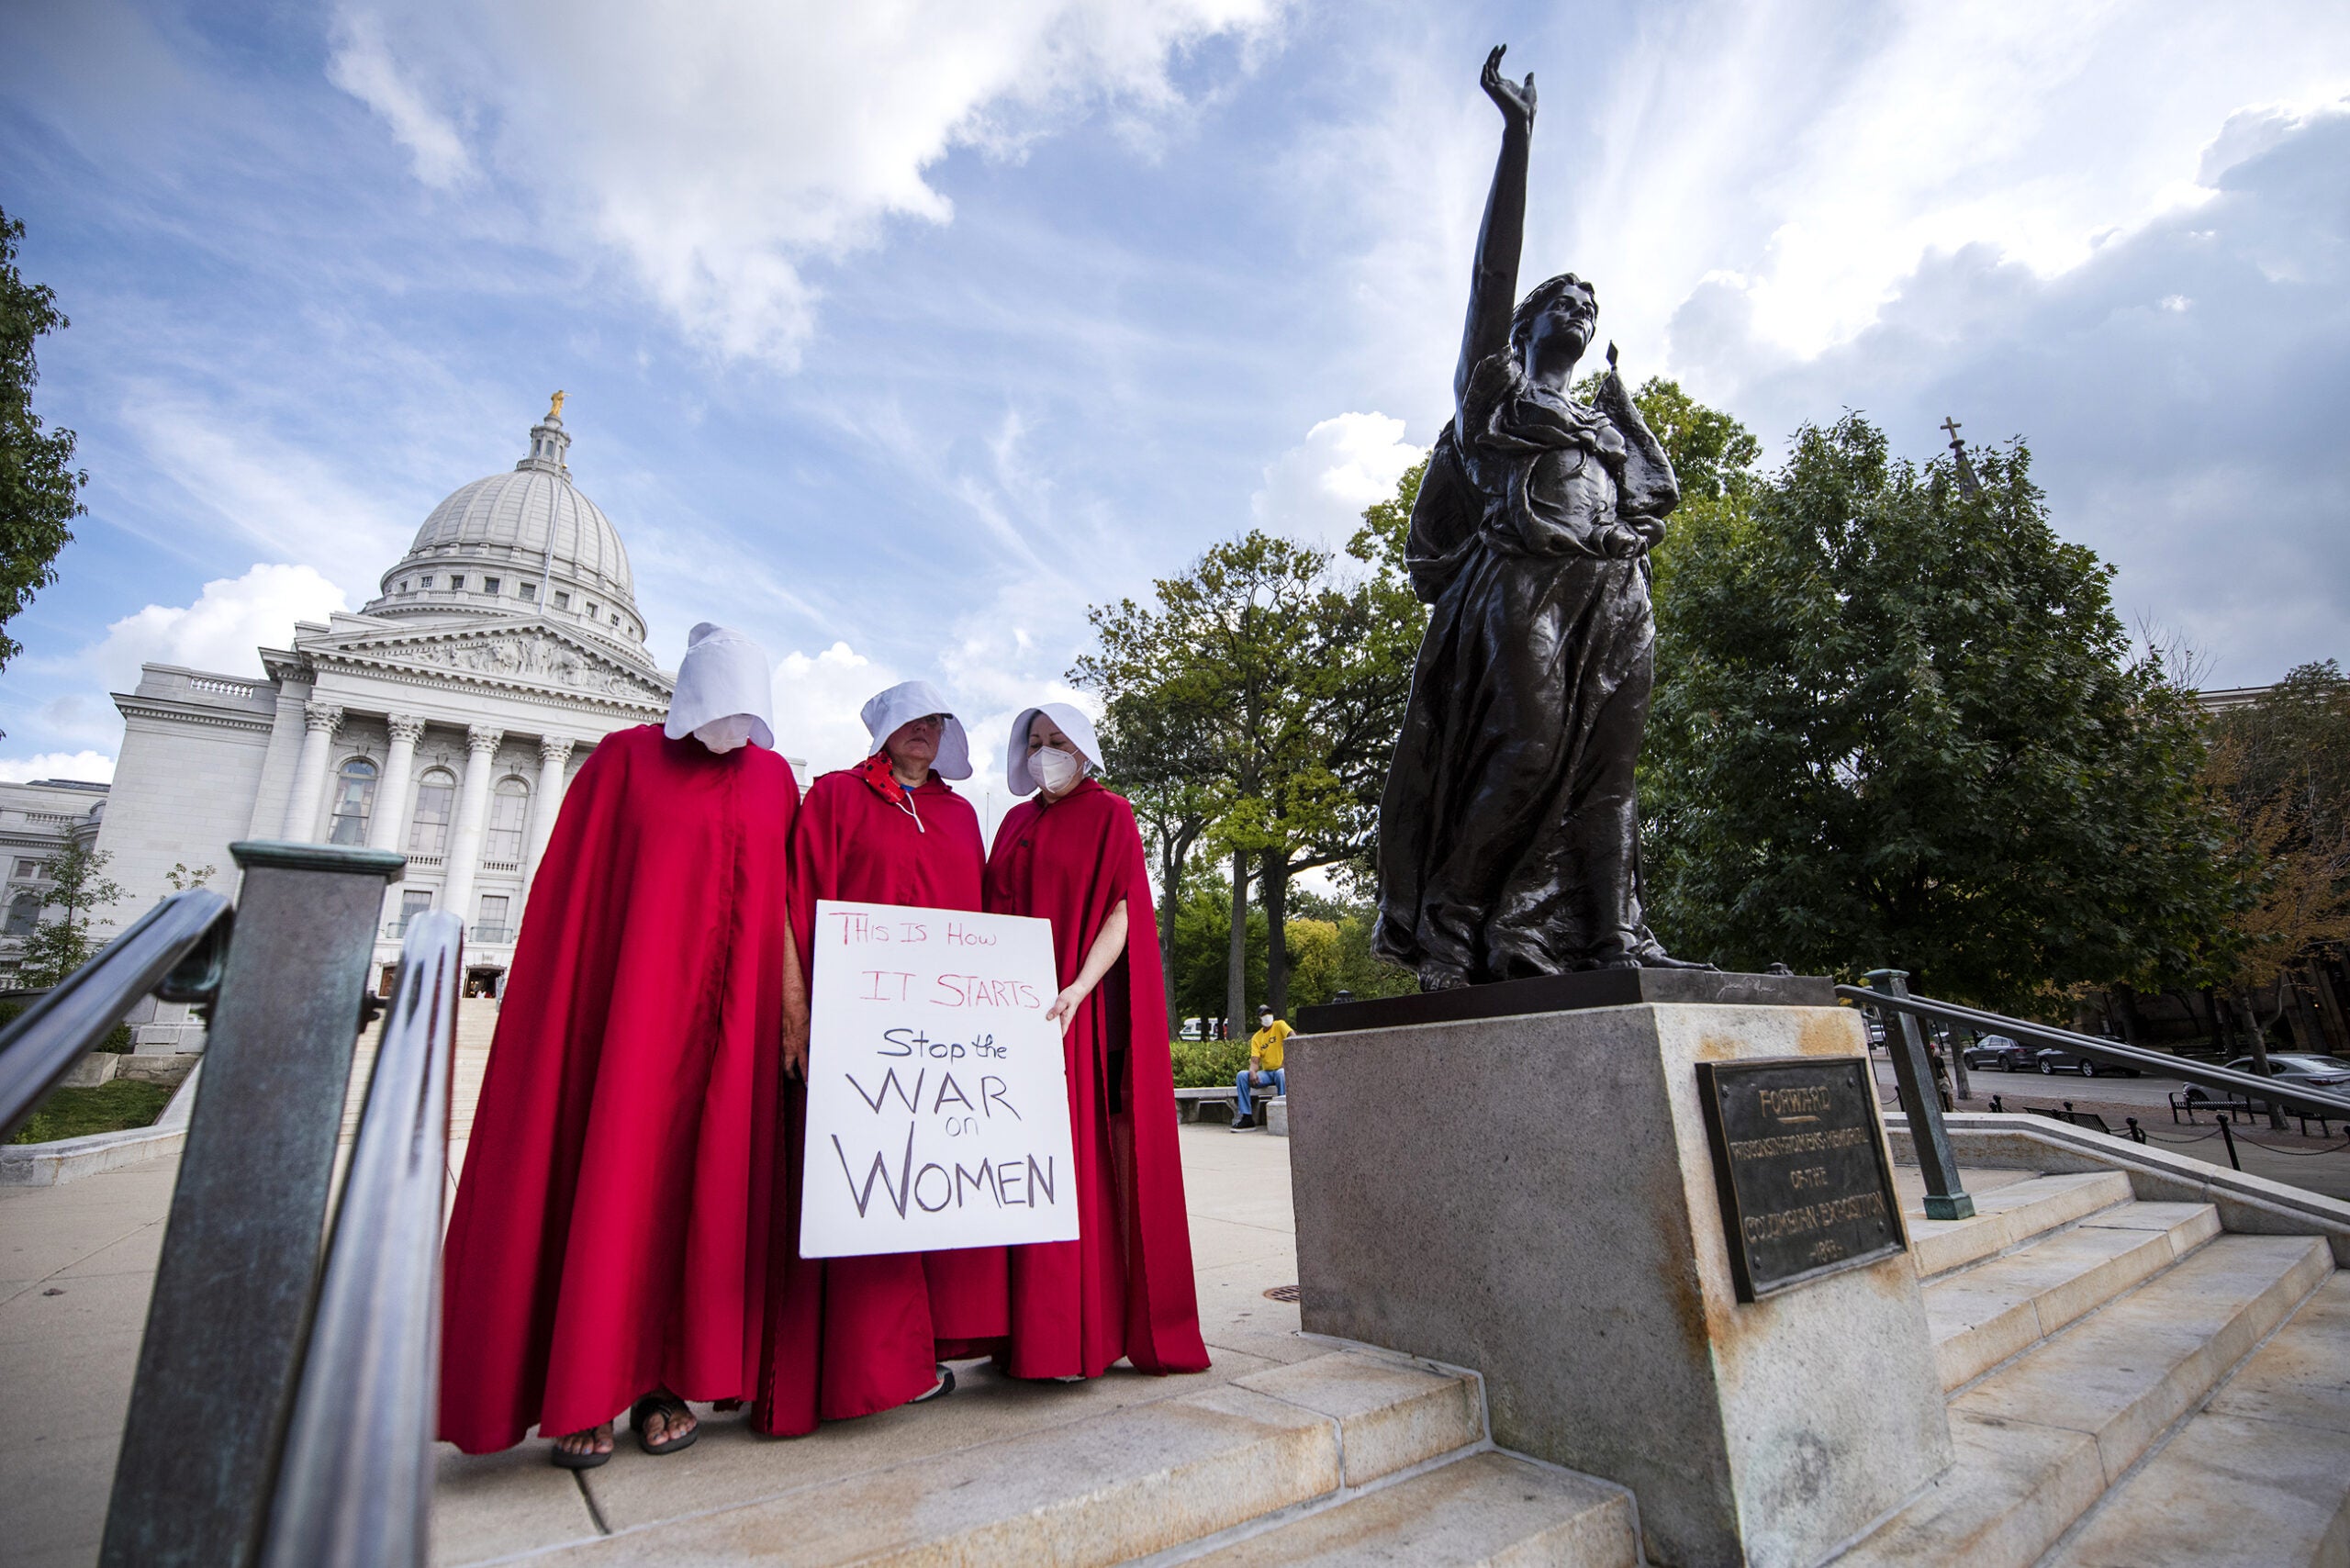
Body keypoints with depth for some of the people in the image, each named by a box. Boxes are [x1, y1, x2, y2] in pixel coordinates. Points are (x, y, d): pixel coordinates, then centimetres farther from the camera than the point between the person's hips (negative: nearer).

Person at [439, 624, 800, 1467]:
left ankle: (664, 1380, 16)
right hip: (627, 1008, -2)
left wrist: (791, 995, 3)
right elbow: (571, 889, 1)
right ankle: (583, 1393, 13)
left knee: (700, 1185, 5)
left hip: (729, 1018, 3)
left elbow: (787, 898, 10)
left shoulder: (774, 777, 11)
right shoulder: (626, 757, 3)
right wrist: (559, 1012, -6)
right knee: (607, 1174, 1)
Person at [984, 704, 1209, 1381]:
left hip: (1090, 1009, -4)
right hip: (1025, 1007, 5)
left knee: (1096, 1155, -6)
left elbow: (1120, 912, -7)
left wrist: (1078, 989, -21)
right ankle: (1044, 1325, 11)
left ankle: (1104, 1324, 2)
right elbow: (998, 915, 16)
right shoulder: (1016, 823, 18)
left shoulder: (1109, 816, 3)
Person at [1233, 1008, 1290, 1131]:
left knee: (1281, 1073, -39)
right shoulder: (1256, 1038, 8)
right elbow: (1254, 1061, -1)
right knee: (1241, 1075, -18)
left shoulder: (1279, 1025, -3)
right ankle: (1247, 1117, -19)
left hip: (1281, 1071, -4)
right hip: (1266, 1073, 4)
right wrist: (1252, 1072, -25)